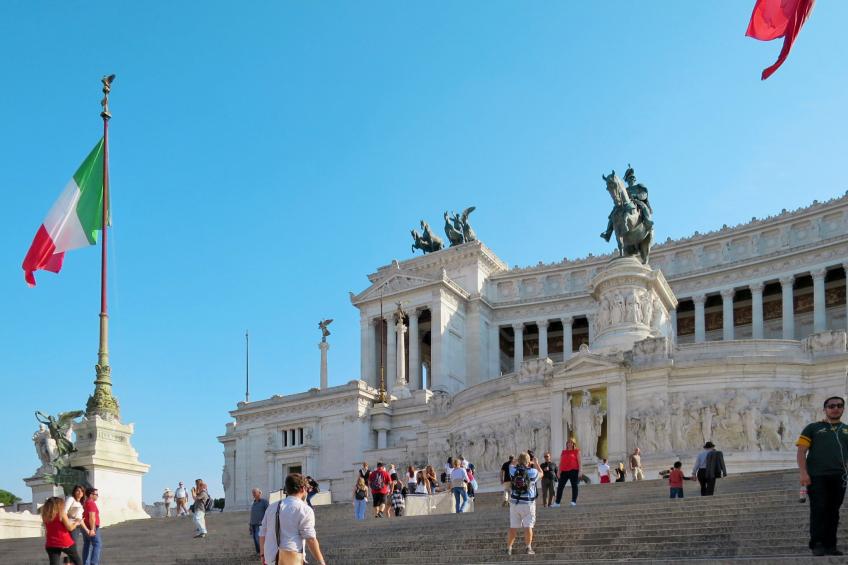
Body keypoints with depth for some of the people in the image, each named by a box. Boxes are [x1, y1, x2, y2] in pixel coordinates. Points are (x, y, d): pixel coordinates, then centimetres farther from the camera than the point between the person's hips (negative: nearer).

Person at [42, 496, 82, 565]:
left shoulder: (46, 515, 4)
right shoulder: (61, 514, -11)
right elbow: (70, 528, -8)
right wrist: (76, 523, 11)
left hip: (51, 544, 4)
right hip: (65, 543, -4)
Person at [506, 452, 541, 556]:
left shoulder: (513, 470, -3)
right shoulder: (532, 472, -9)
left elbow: (511, 465, 22)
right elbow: (541, 473, 14)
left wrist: (518, 461, 35)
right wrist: (536, 463, 29)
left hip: (514, 503, 3)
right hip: (528, 503, -3)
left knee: (513, 527, 9)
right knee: (528, 527, 2)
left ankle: (509, 548, 12)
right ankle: (529, 548, -2)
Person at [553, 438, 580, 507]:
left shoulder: (577, 451, 5)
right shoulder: (563, 452, 16)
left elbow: (579, 461, 0)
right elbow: (560, 462, 15)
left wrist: (580, 471, -8)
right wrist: (559, 472, 8)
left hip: (573, 470, -3)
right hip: (564, 471, 3)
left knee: (574, 485, -1)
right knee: (560, 486, 0)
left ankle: (574, 501, 3)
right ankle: (557, 502, 2)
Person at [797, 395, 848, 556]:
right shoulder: (813, 428, 9)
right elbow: (801, 451, 2)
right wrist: (803, 473, -10)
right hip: (817, 476, -3)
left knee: (833, 512, 5)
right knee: (818, 510, -7)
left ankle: (830, 546, 11)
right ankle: (817, 545, -6)